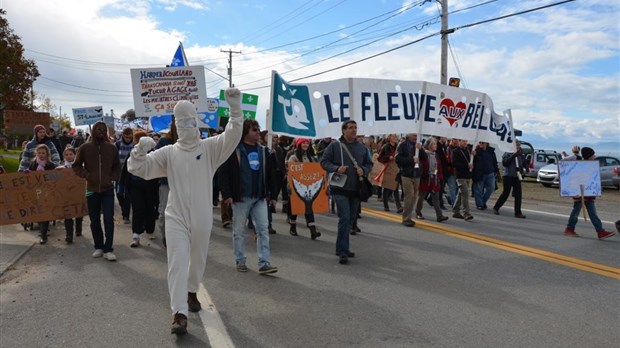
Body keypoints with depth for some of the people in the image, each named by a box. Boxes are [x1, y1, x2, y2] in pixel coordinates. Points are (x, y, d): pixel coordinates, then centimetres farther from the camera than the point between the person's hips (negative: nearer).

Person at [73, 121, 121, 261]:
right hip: (92, 189, 1)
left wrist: (112, 178, -3)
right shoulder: (85, 147, -2)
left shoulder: (111, 148, 1)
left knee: (109, 219, -6)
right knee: (94, 220, 10)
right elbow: (76, 166, 5)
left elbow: (117, 167, 12)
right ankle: (98, 247, 24)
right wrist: (87, 176, -9)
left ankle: (108, 249, -1)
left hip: (108, 189, 0)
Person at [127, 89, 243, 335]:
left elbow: (232, 136, -18)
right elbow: (137, 168, -3)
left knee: (198, 260, 18)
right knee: (177, 262, -8)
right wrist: (140, 150, -24)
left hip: (202, 218, 1)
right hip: (176, 217, 0)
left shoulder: (209, 148, -2)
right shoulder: (168, 152, 2)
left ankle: (191, 292, 44)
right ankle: (179, 314, -6)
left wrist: (235, 110, -33)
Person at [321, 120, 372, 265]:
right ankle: (342, 251, -6)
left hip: (356, 189, 5)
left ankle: (342, 248, 27)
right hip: (340, 188, -5)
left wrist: (363, 170, -6)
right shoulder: (334, 146, -1)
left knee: (351, 219, 12)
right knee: (344, 217, -13)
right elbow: (324, 162, -1)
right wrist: (336, 168, -18)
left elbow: (369, 163, 17)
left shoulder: (362, 148, 11)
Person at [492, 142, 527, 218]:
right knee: (505, 193, -2)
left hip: (517, 177, 5)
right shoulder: (507, 154, -2)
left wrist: (524, 169, -4)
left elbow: (525, 164, 18)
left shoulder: (521, 156, 12)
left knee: (518, 195, -1)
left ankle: (518, 212, 4)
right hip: (508, 176, -5)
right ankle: (496, 208, 15)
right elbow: (504, 163, -16)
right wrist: (513, 155, -18)